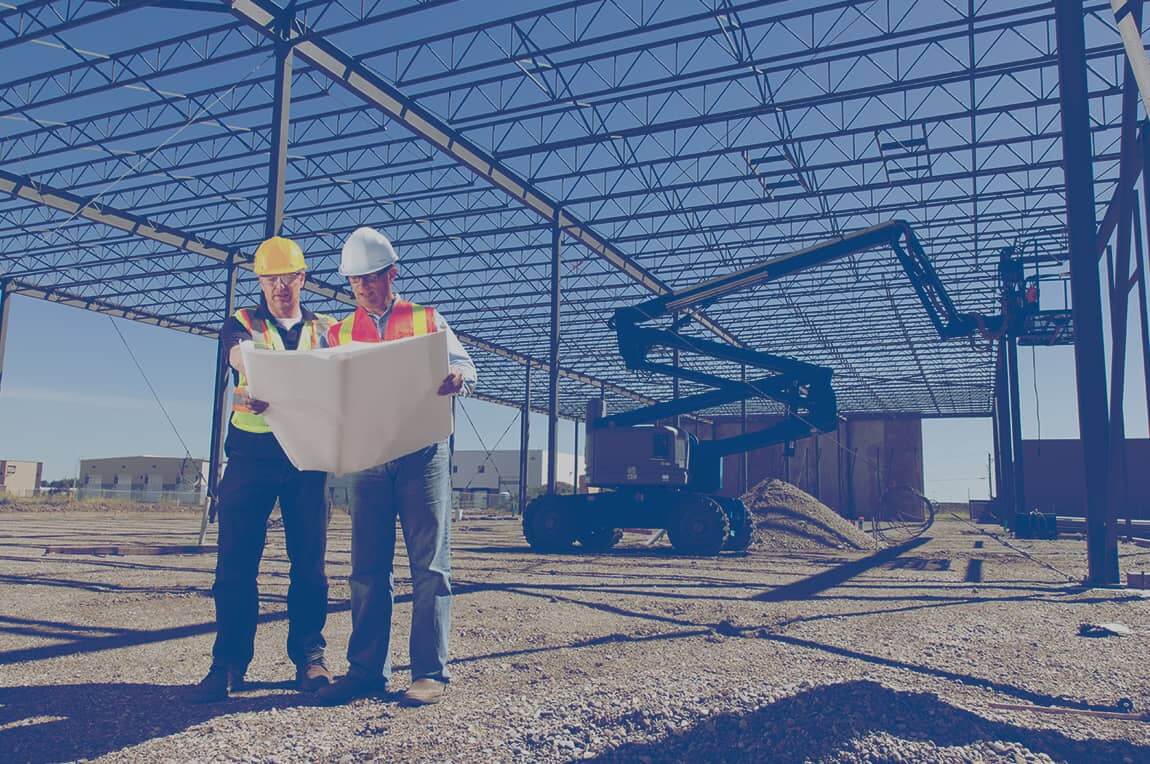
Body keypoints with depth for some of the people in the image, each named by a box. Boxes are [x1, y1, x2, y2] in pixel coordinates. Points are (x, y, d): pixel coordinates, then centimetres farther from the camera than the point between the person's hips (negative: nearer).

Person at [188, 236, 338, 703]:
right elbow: (239, 355, -11)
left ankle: (309, 656, 10)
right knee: (236, 560, -1)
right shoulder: (242, 324, 12)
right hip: (250, 454, 0)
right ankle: (229, 662, 8)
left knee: (309, 562, 1)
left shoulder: (326, 330, 16)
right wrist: (250, 388, -36)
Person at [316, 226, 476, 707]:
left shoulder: (427, 320, 9)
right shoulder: (339, 334, 16)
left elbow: (466, 370, 3)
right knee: (368, 568, 5)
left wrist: (456, 378, -22)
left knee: (429, 564, -3)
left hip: (421, 453, -3)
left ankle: (430, 672, 2)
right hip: (366, 455, 3)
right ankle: (366, 670, 12)